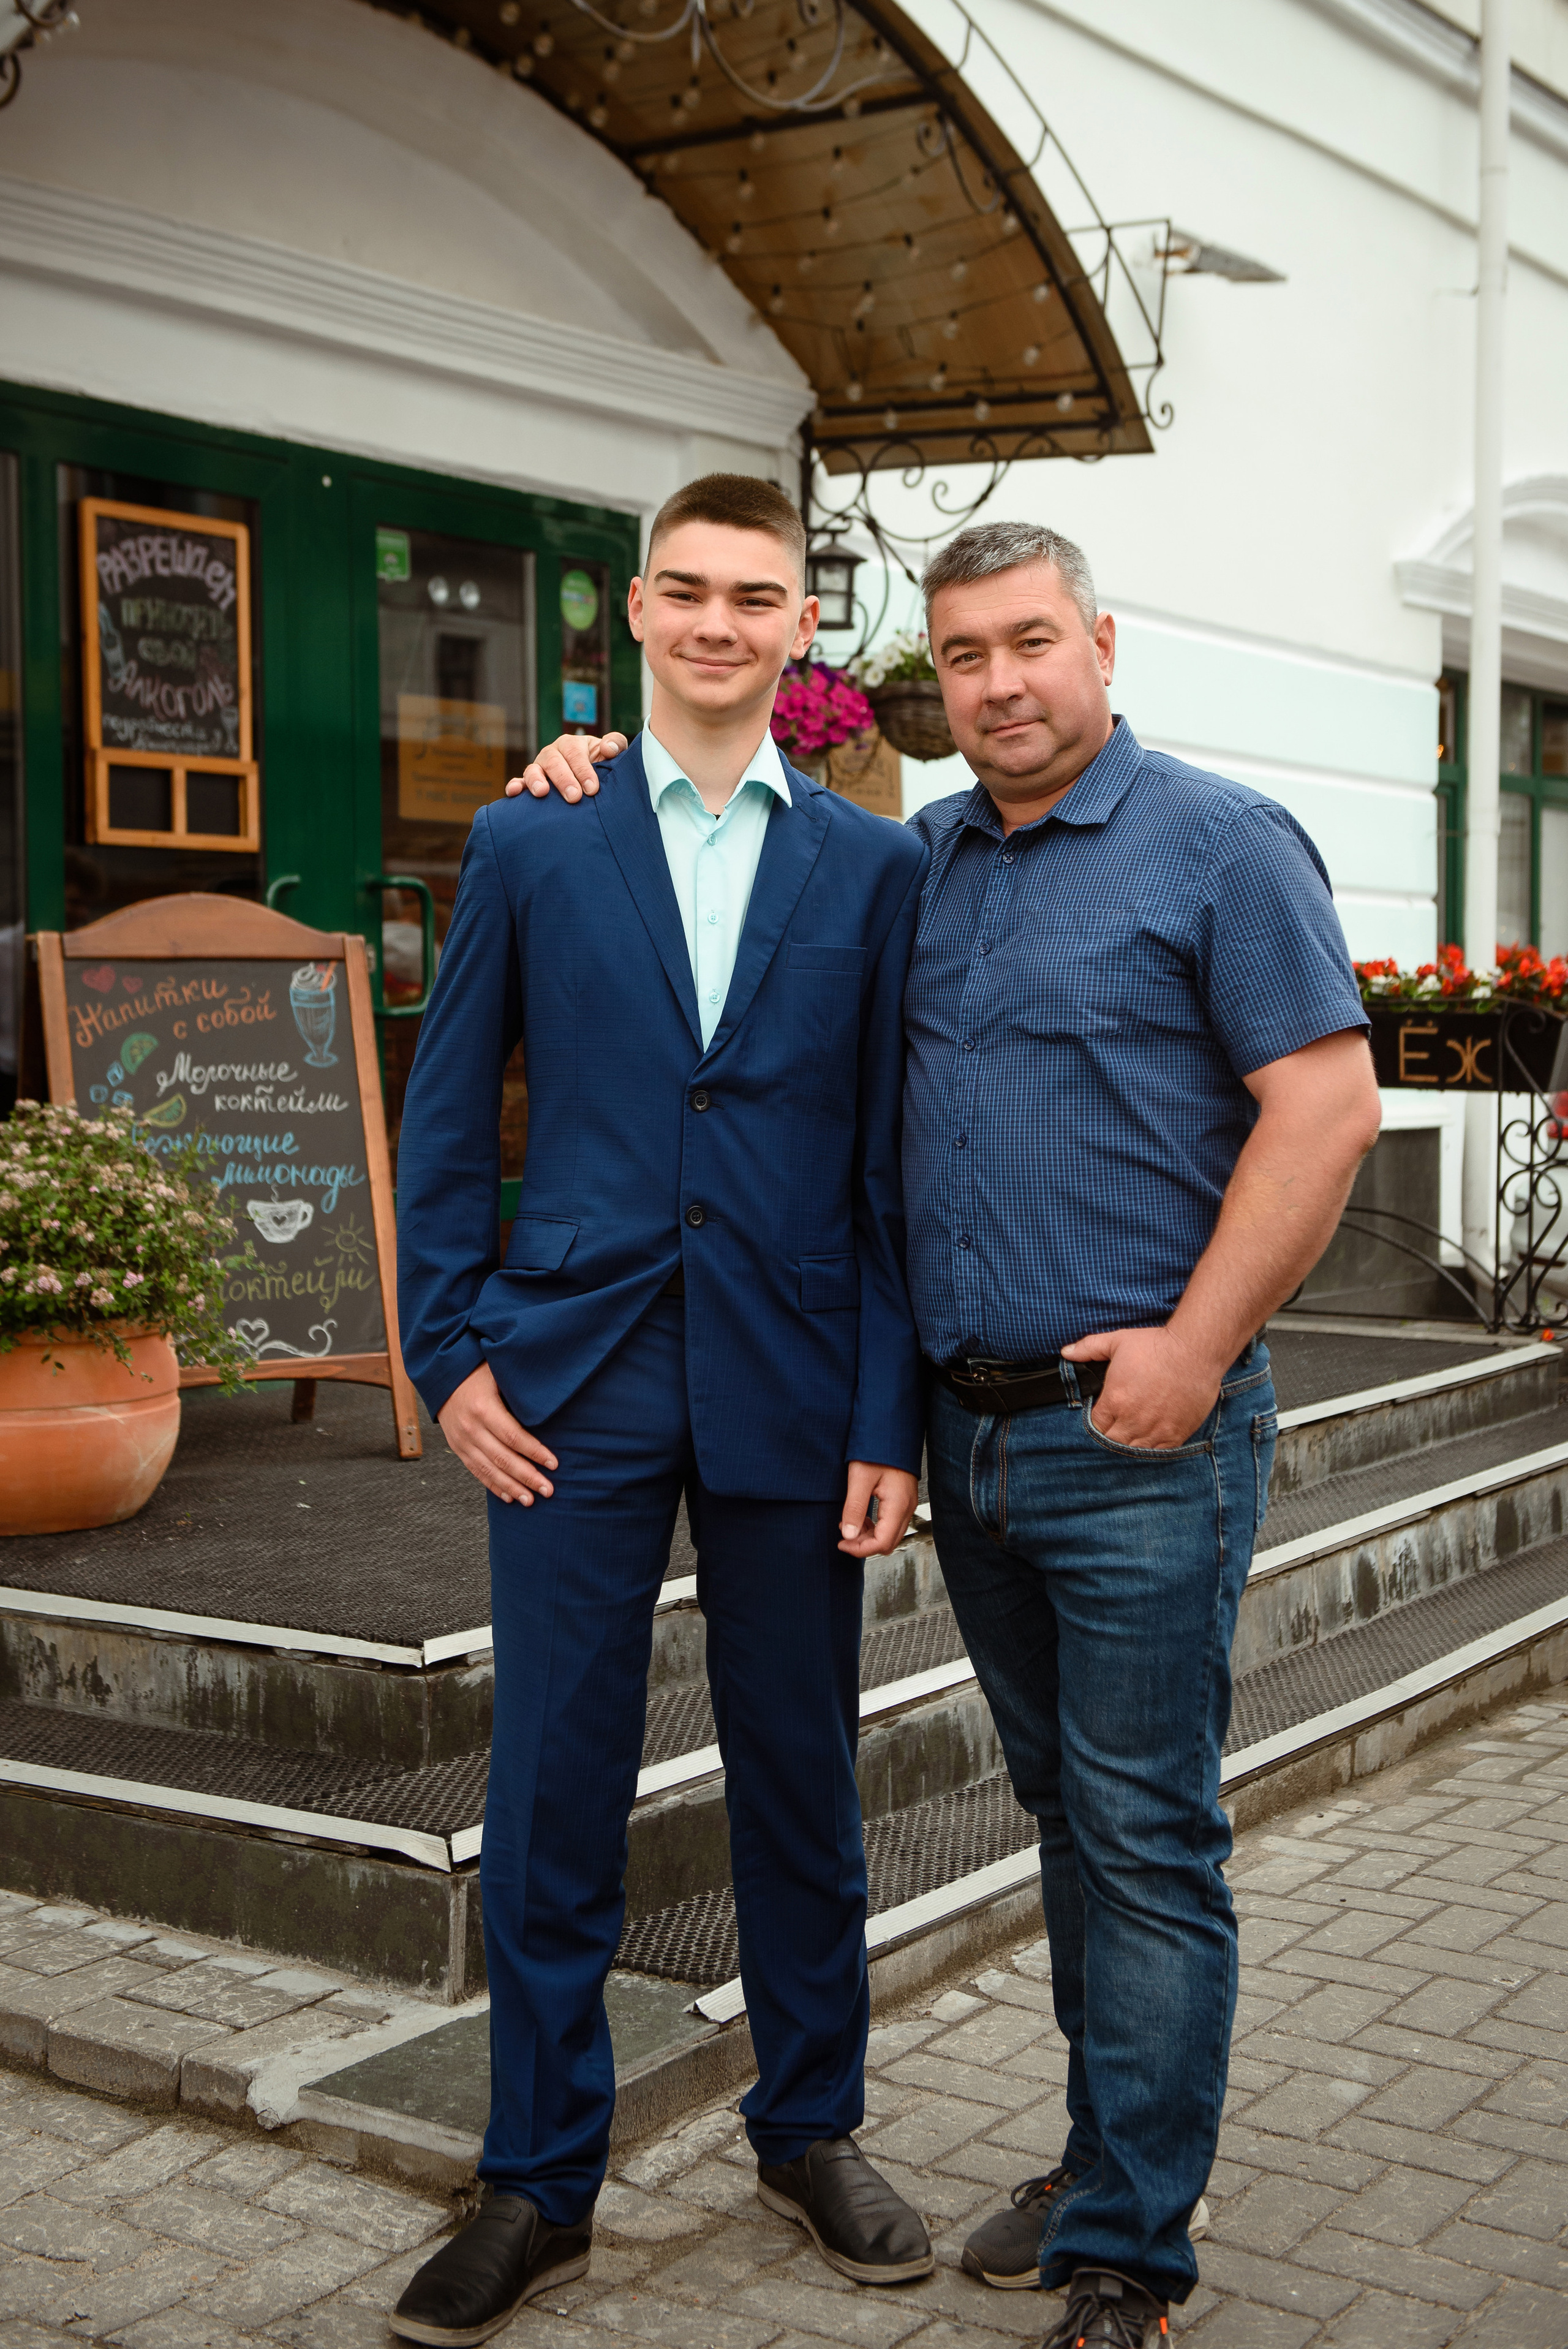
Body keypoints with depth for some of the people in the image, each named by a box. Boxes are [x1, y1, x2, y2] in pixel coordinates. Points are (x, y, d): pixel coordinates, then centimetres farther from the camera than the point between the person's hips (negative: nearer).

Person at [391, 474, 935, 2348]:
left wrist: (888, 1416, -2)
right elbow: (443, 1124, 6)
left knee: (801, 1780, 12)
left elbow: (895, 1165, 3)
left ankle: (811, 2132, 32)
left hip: (793, 1396, 1)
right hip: (573, 1392, 0)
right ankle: (539, 2187, 22)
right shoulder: (528, 845, 4)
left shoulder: (874, 869, 4)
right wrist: (452, 1357, -1)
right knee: (551, 1800, 5)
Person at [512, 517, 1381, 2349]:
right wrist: (604, 780, 10)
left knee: (1147, 1837, 0)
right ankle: (1112, 2151, 30)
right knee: (1065, 1812, 16)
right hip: (964, 1428, 6)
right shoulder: (917, 864, 13)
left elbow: (1328, 1101, -11)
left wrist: (1194, 1345, -16)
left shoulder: (1217, 845, -4)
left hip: (1141, 1436, -6)